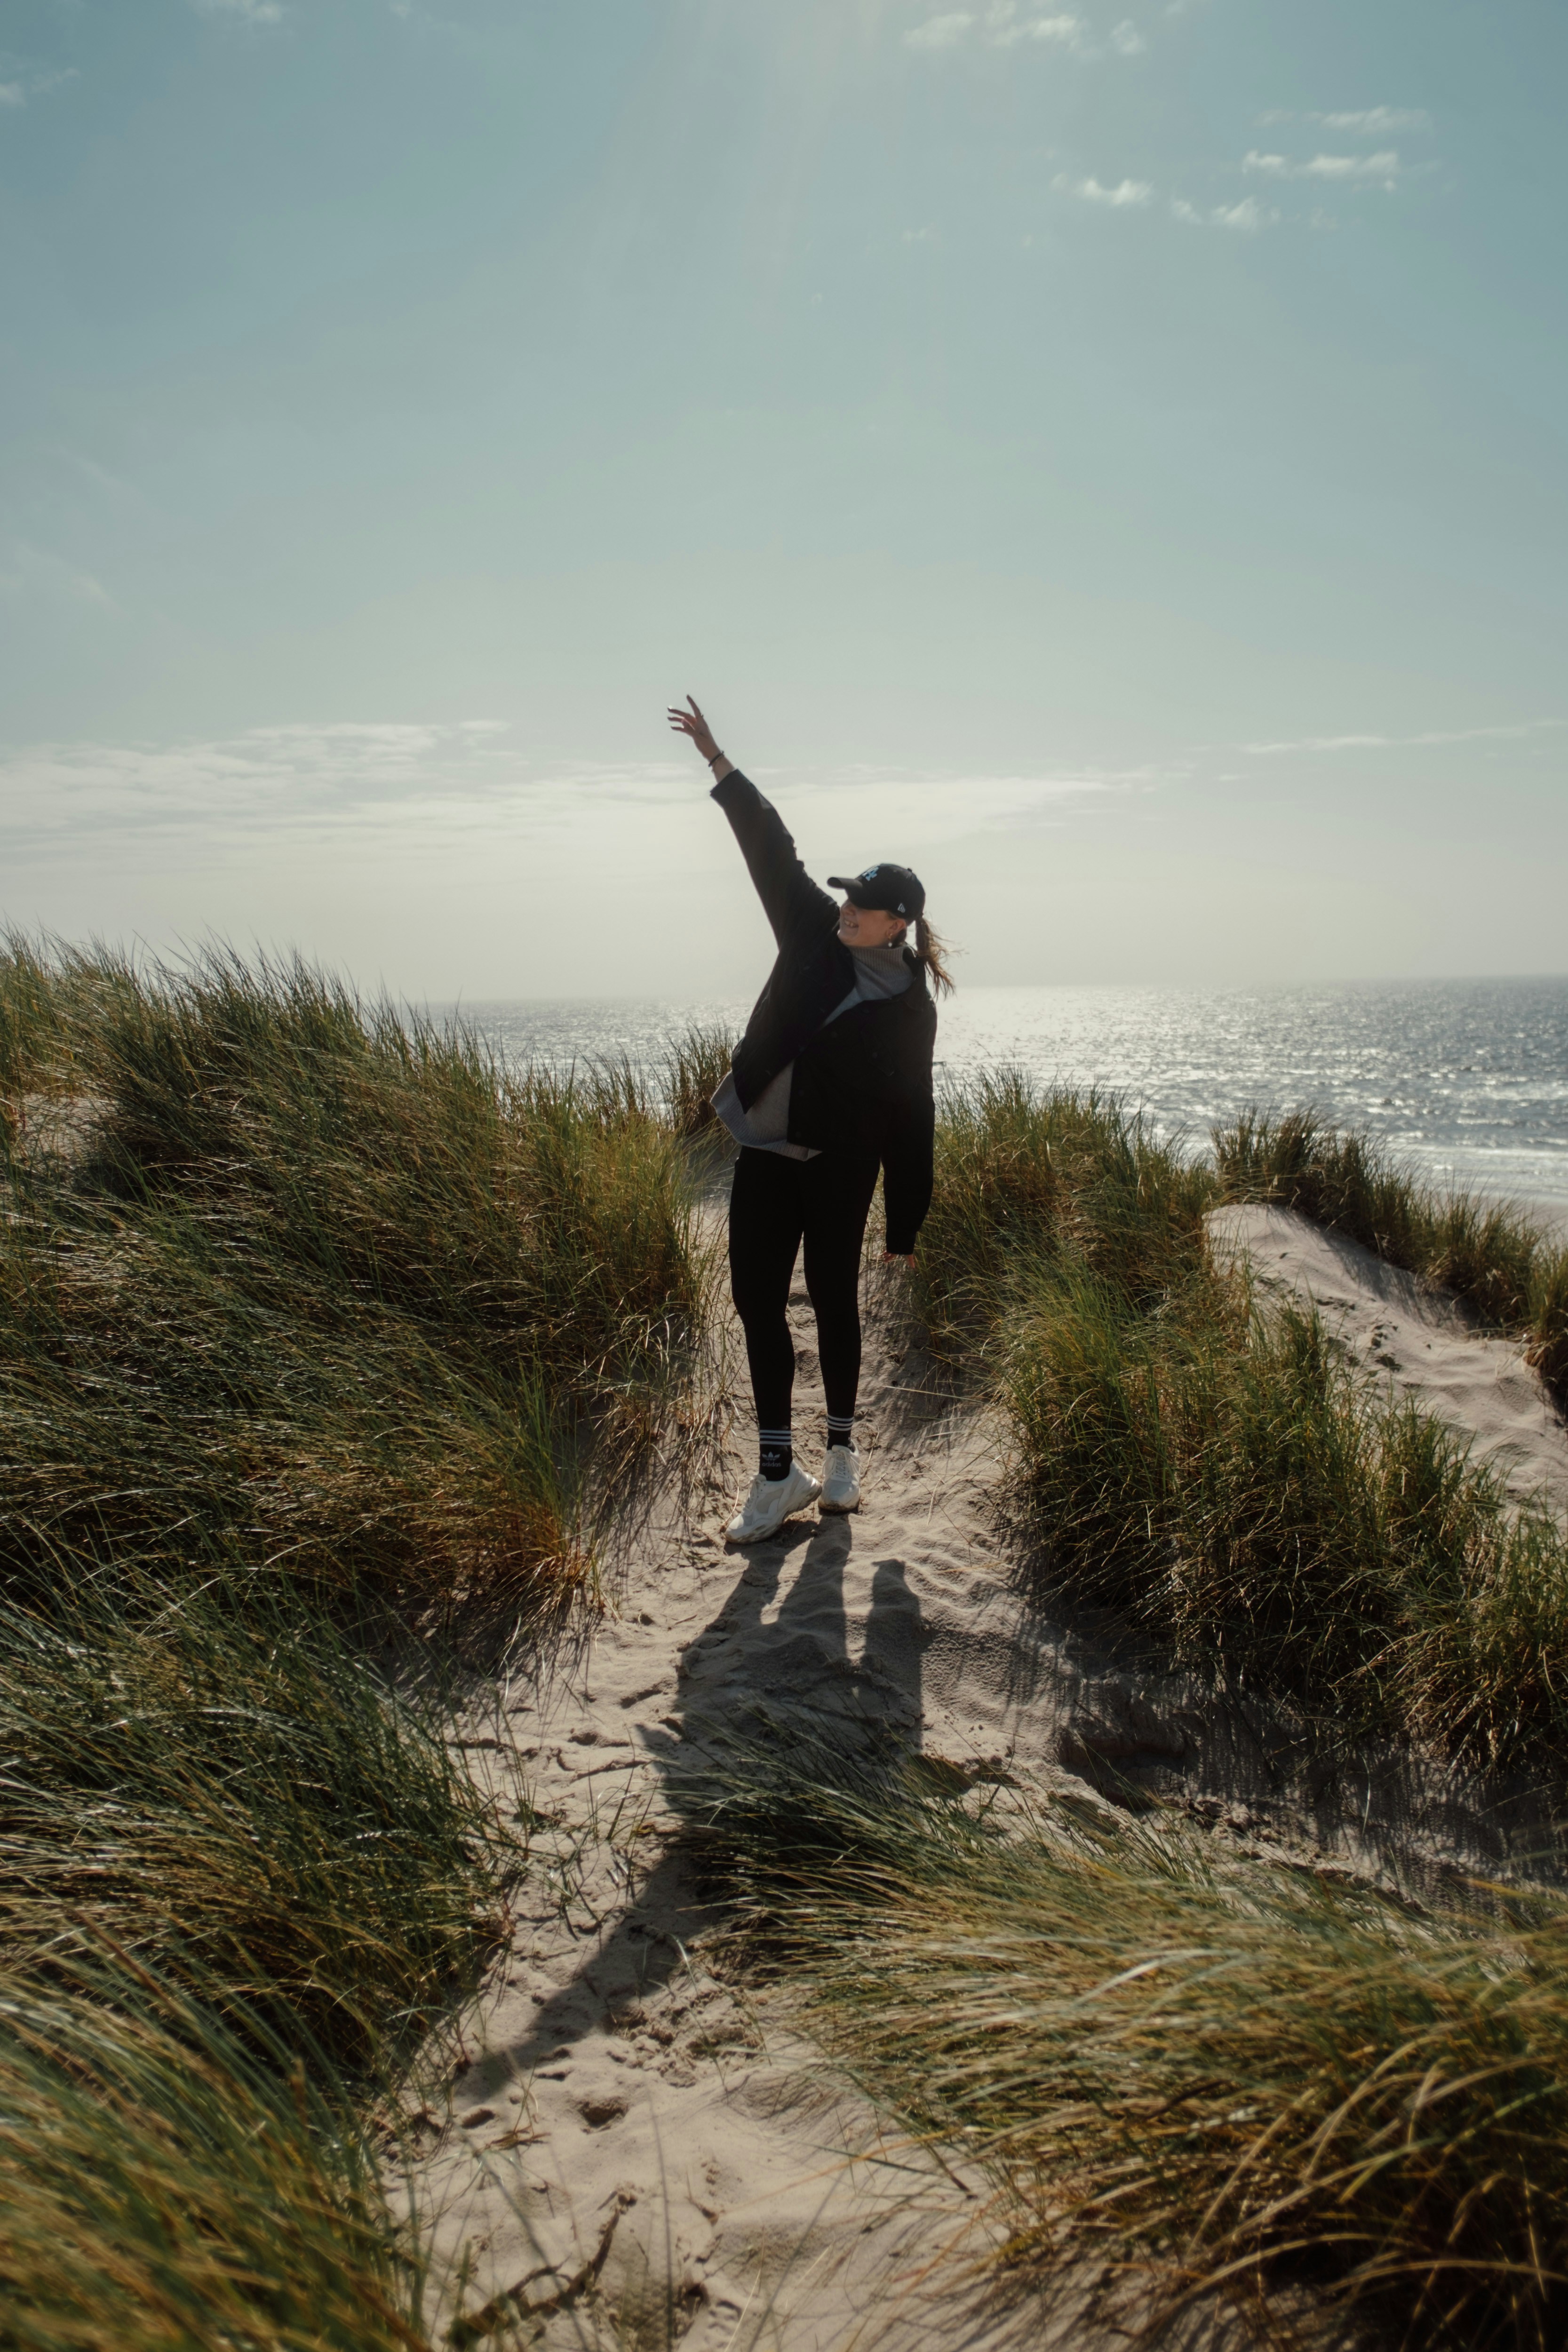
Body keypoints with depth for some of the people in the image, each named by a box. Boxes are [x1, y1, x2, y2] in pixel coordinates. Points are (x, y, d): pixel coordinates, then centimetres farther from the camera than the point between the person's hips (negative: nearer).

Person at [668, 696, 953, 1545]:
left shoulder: (909, 1011, -7)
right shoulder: (816, 934, 2)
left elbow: (910, 1120, -5)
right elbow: (774, 850, 3)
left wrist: (906, 1228, -4)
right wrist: (718, 760, -1)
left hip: (839, 1165, -4)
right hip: (765, 1154, 4)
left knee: (833, 1300, 6)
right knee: (758, 1301, 1)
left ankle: (841, 1451, 25)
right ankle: (777, 1472, 9)